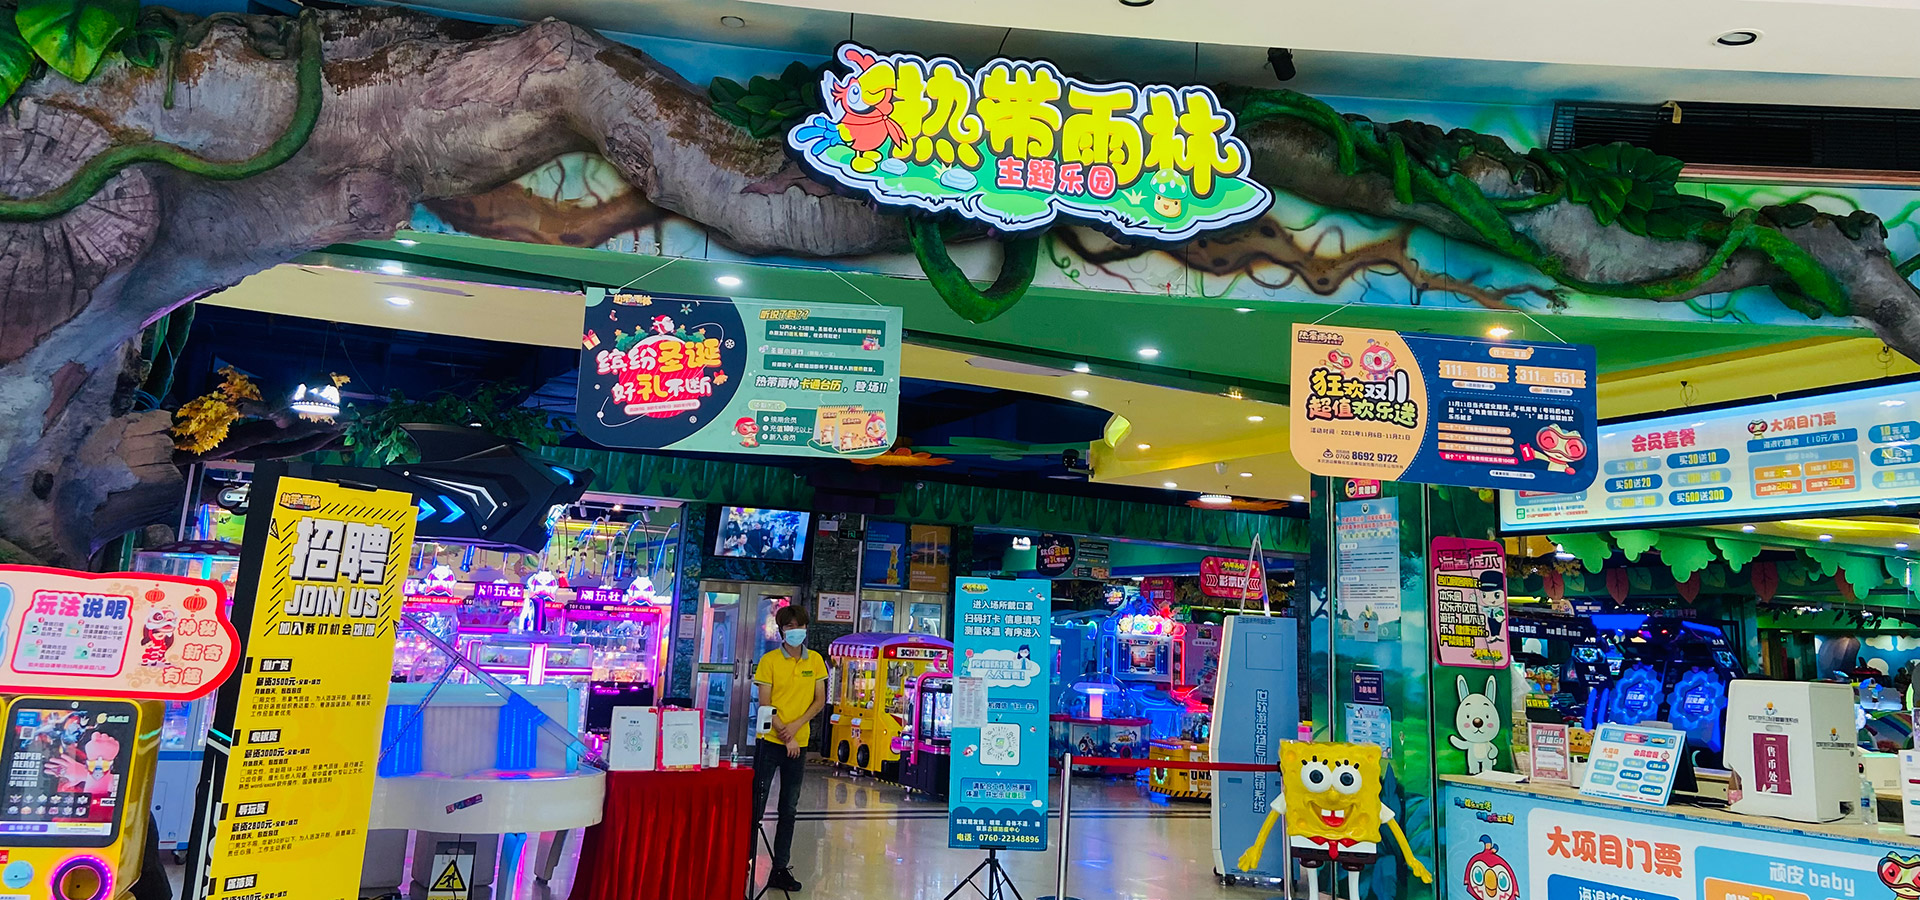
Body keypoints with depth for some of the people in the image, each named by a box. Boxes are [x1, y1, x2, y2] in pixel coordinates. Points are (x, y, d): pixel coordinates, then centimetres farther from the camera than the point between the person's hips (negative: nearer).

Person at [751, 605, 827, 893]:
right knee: (756, 805, -2)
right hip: (770, 741, -3)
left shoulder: (815, 661, 5)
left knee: (789, 810, 9)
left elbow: (820, 701, 4)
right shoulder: (769, 660, -5)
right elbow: (764, 704, -7)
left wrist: (795, 726, -11)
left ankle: (780, 869, 18)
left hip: (799, 744, 4)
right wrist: (786, 737, -13)